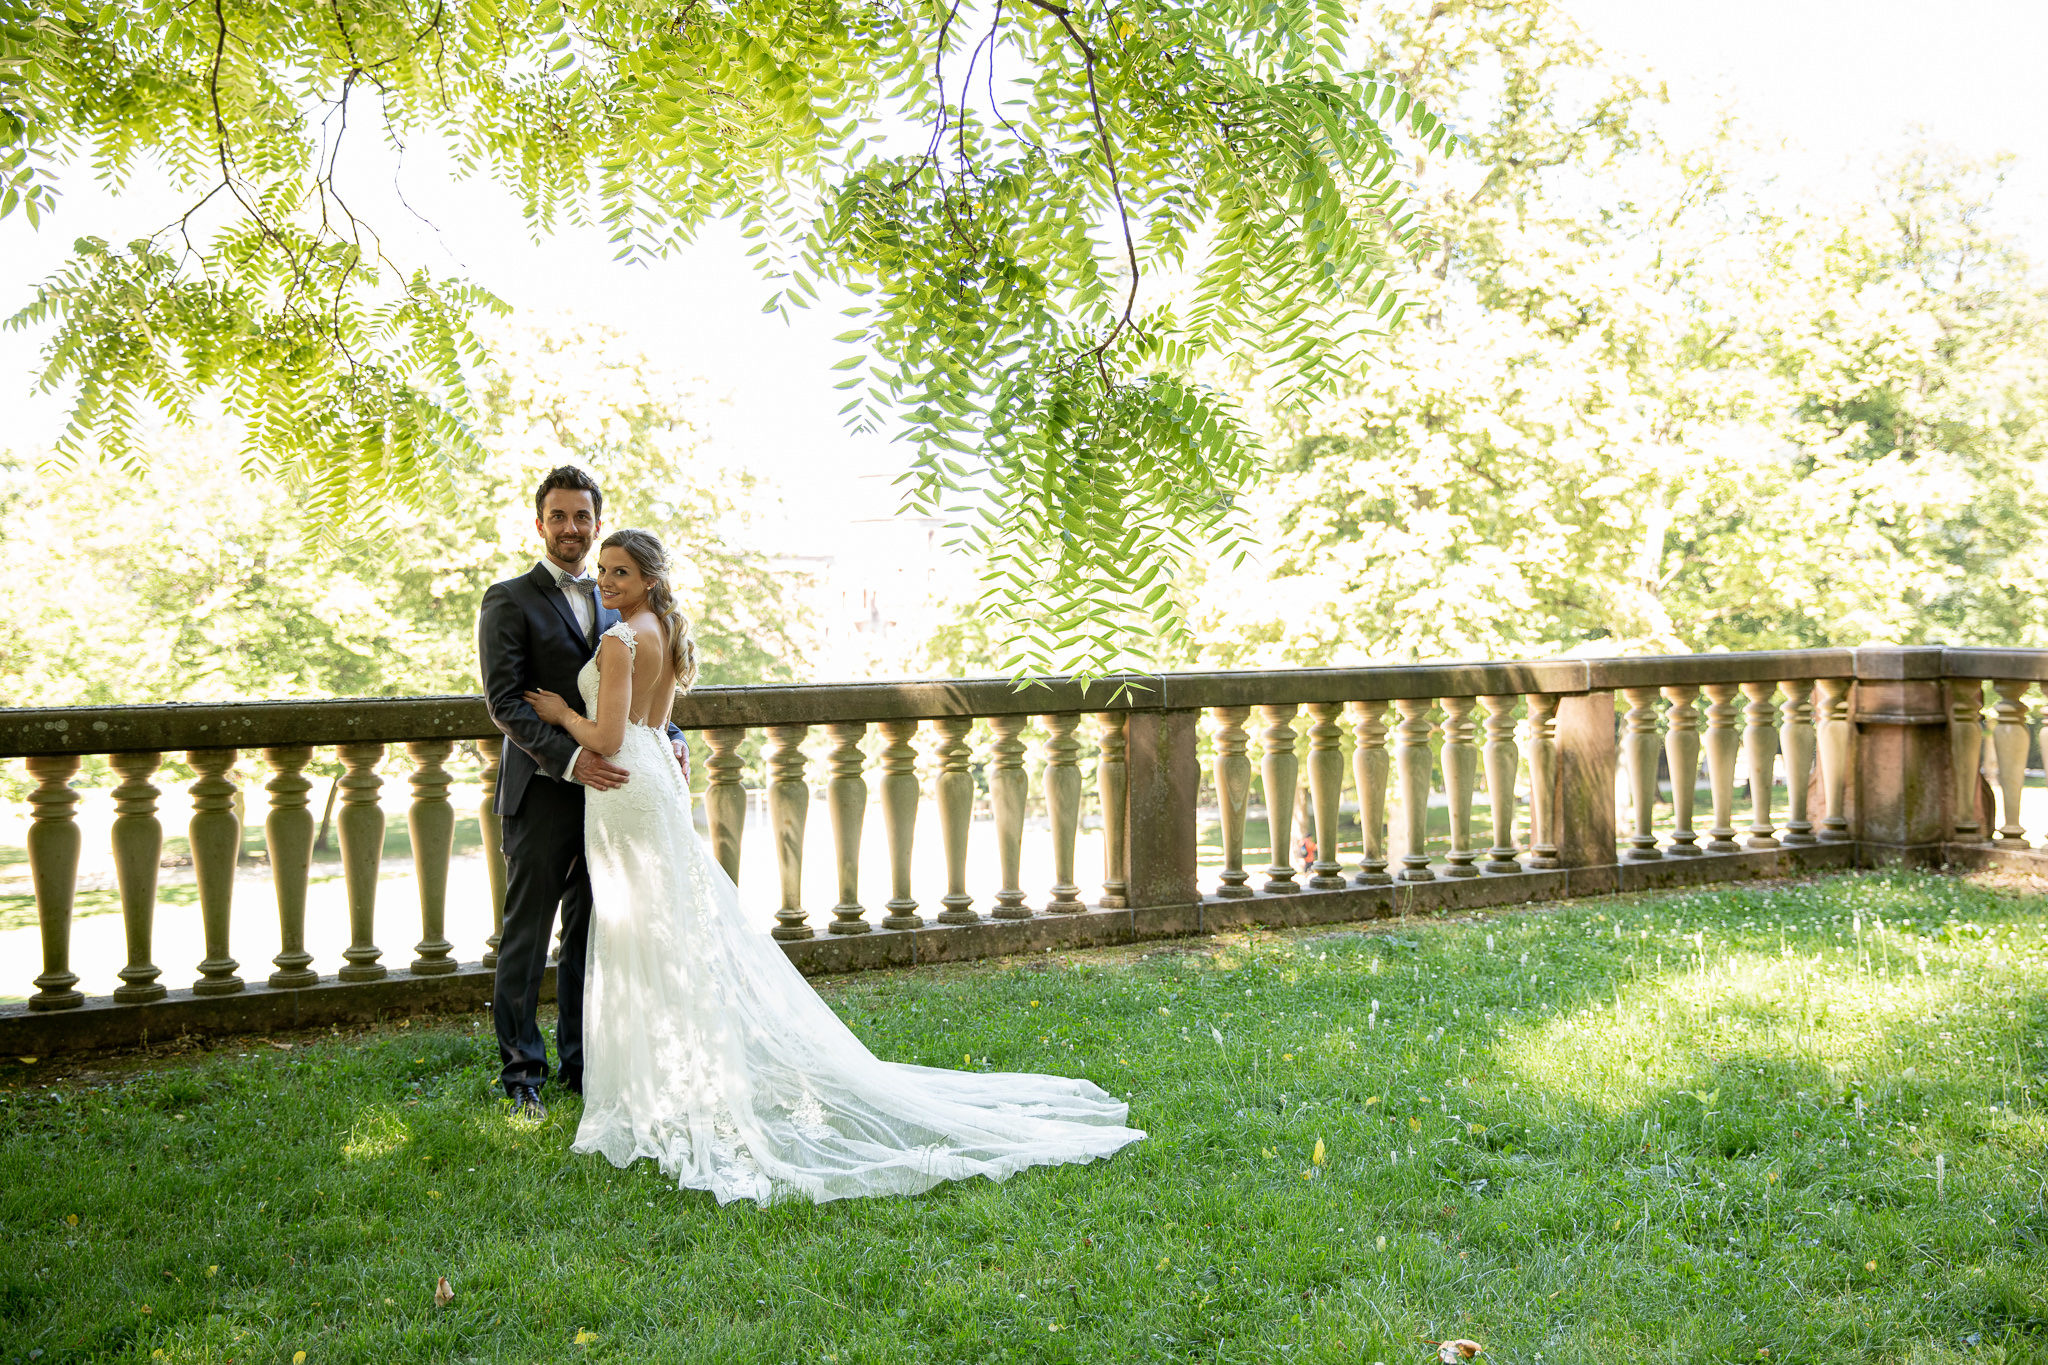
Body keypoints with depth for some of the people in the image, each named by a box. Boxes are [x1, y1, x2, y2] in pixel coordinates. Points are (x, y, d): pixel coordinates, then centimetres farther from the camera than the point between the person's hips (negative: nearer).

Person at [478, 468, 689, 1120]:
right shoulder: (510, 600, -4)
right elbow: (504, 702, -12)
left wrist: (672, 738, -1)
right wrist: (570, 760, -24)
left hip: (606, 789, 5)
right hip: (543, 795, -5)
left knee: (590, 935, 12)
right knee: (527, 938, 3)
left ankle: (581, 1061, 24)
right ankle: (521, 1073, 13)